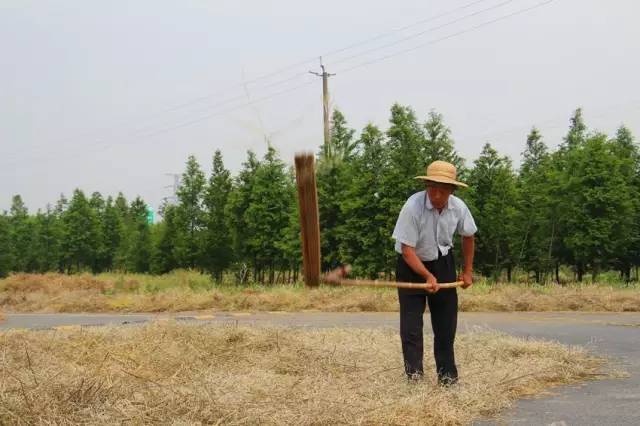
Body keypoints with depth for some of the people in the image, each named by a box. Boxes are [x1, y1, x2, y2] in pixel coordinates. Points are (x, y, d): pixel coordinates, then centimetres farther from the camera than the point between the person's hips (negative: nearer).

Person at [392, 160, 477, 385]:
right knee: (411, 320, -11)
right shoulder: (413, 207, -27)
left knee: (446, 321, 4)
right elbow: (407, 249, -24)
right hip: (412, 265, -4)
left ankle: (447, 374, 12)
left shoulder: (458, 207, -12)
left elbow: (468, 237, 9)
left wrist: (467, 271, 12)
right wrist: (428, 276, -32)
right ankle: (413, 371, -7)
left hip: (443, 264, 4)